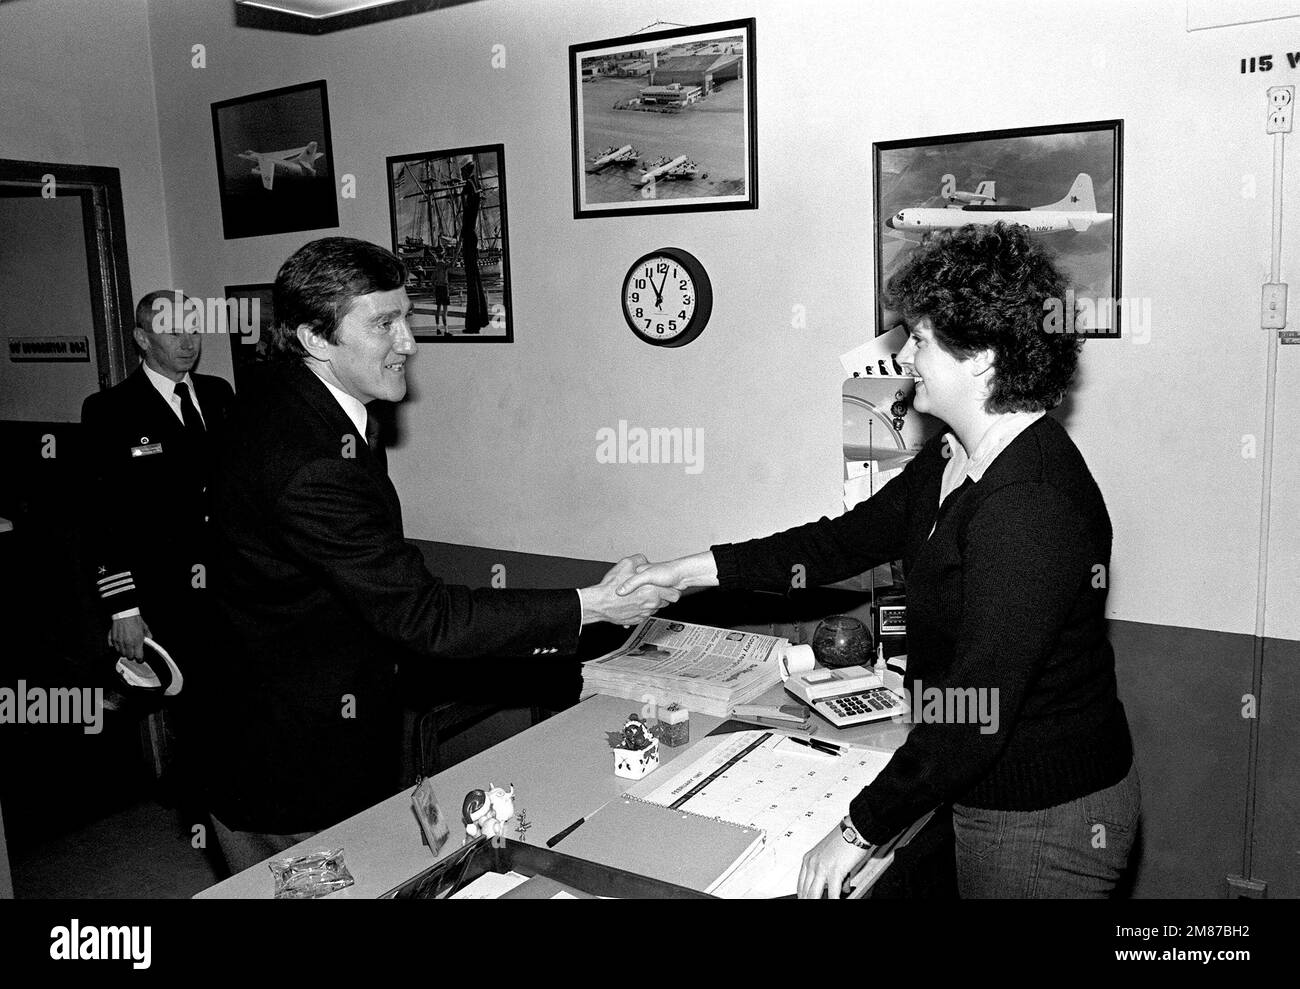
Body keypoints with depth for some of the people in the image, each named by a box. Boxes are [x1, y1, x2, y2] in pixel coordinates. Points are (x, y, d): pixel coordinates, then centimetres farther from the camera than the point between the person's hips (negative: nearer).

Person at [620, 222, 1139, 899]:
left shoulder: (1034, 505, -30)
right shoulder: (951, 461, 2)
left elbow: (978, 710, -31)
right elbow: (844, 541, 9)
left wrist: (859, 831, -25)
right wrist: (696, 569, 6)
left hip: (1048, 822, -8)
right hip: (984, 793, 9)